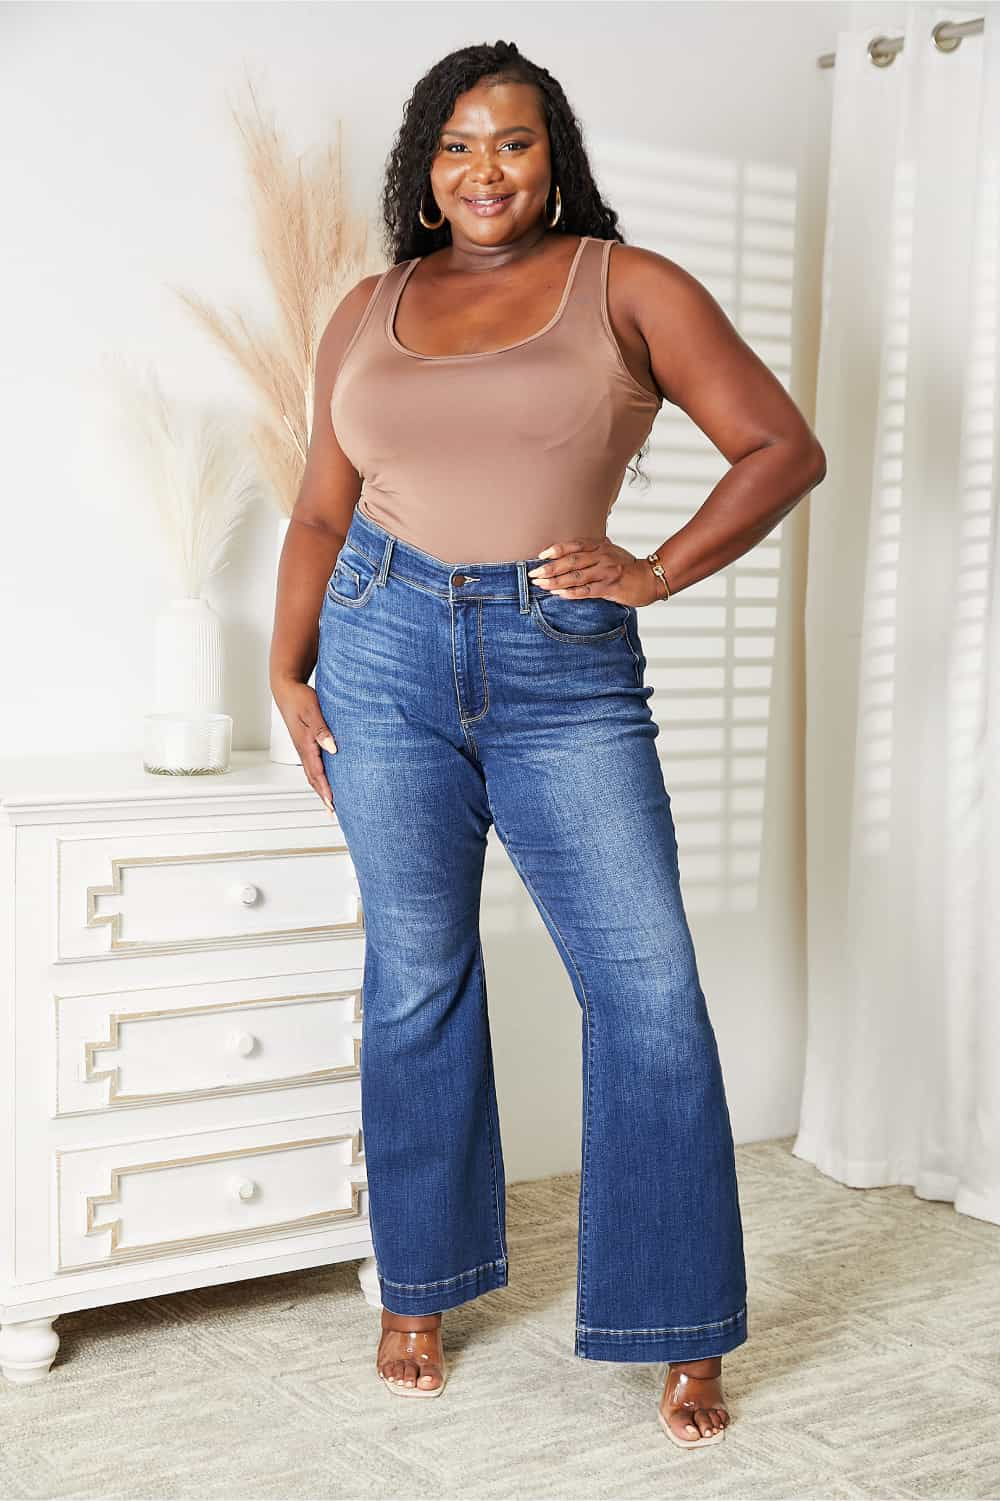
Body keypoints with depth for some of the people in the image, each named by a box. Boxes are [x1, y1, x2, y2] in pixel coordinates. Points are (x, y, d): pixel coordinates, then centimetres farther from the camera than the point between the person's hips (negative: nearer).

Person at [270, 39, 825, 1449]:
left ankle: (685, 1332, 9)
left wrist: (658, 570, -9)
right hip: (387, 656, 2)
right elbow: (321, 511, 16)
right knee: (416, 981, 8)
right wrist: (288, 671, 7)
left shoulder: (630, 287, 3)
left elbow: (784, 446, 1)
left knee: (651, 987, -5)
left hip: (567, 668, -2)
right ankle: (420, 1290, 26)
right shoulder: (368, 313, 12)